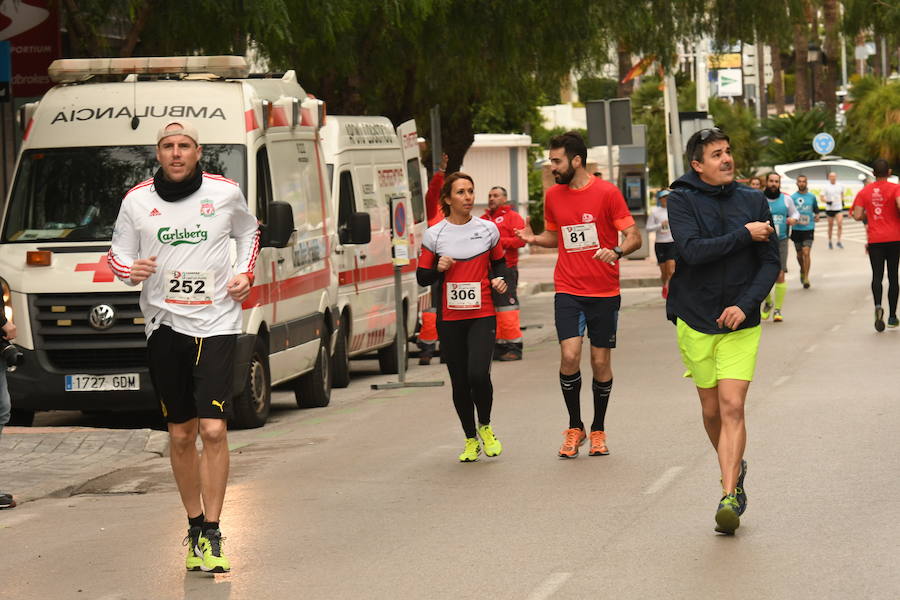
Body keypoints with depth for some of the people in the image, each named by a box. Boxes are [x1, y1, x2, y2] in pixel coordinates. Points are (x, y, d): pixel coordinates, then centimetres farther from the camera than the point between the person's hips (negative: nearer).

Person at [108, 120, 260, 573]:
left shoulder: (226, 193, 1)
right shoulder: (137, 201, 2)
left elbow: (248, 232, 21)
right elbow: (118, 254, 11)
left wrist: (245, 273, 5)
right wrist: (130, 270, -11)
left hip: (216, 323, -2)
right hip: (164, 325, 2)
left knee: (213, 430, -12)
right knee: (181, 435, 7)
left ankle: (212, 534, -7)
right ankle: (195, 527, 21)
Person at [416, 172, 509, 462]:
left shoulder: (488, 229, 3)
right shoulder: (434, 234, 0)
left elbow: (499, 261, 19)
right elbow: (422, 276, 7)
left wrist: (499, 279, -1)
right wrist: (438, 268, -13)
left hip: (482, 315, -1)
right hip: (449, 318, 1)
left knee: (478, 374, -17)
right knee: (459, 382, 5)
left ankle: (485, 427, 10)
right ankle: (470, 440, 24)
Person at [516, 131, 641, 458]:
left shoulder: (607, 193, -6)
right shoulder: (553, 196, 7)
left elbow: (634, 236, -6)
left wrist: (617, 251, -26)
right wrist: (534, 239, 1)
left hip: (604, 292, -2)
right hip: (568, 290, 2)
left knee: (601, 362, 5)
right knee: (569, 355, -12)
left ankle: (598, 430, 22)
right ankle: (575, 427, 5)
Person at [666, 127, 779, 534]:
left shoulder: (753, 201, 3)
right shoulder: (682, 200, -4)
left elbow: (770, 262, 2)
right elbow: (693, 250, -20)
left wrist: (745, 304, -12)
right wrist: (745, 234, -17)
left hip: (740, 322, 0)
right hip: (695, 320, 0)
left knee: (732, 407, -12)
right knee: (712, 410, 9)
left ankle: (730, 497, -13)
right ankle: (734, 469, 35)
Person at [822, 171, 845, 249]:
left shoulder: (840, 186, 5)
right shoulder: (825, 187, -4)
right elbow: (822, 198, -7)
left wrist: (842, 201, 24)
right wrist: (827, 201, -24)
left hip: (839, 208, 1)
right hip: (829, 209, -1)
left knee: (840, 224, -13)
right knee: (830, 226, 7)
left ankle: (839, 242, -5)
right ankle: (829, 242, 22)